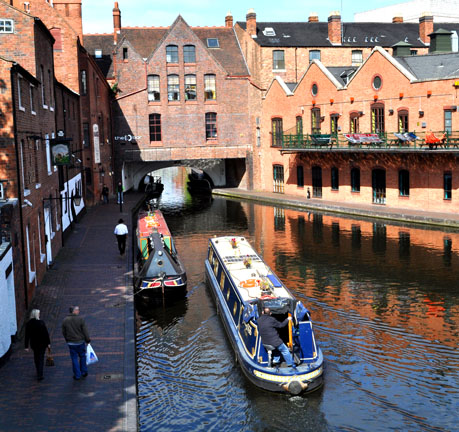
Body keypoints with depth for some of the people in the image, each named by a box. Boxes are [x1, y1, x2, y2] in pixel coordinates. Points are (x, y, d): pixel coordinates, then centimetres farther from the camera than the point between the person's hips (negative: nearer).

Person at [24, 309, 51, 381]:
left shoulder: (28, 324, -8)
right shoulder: (41, 323, -16)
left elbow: (27, 336, -5)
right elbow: (46, 334, -12)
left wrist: (26, 346, -1)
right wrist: (48, 343, -3)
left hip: (33, 344, 3)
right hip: (42, 343, -3)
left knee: (36, 358, 22)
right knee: (41, 358, 5)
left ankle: (39, 373, 35)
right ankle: (40, 375, -2)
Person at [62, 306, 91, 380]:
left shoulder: (65, 320, -5)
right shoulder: (80, 319, -13)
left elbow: (64, 332, 2)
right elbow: (85, 331, -9)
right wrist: (88, 340, 3)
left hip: (71, 343, 1)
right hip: (80, 342, -1)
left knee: (74, 359, 9)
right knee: (82, 356, 19)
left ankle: (77, 375, 14)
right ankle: (84, 372, 28)